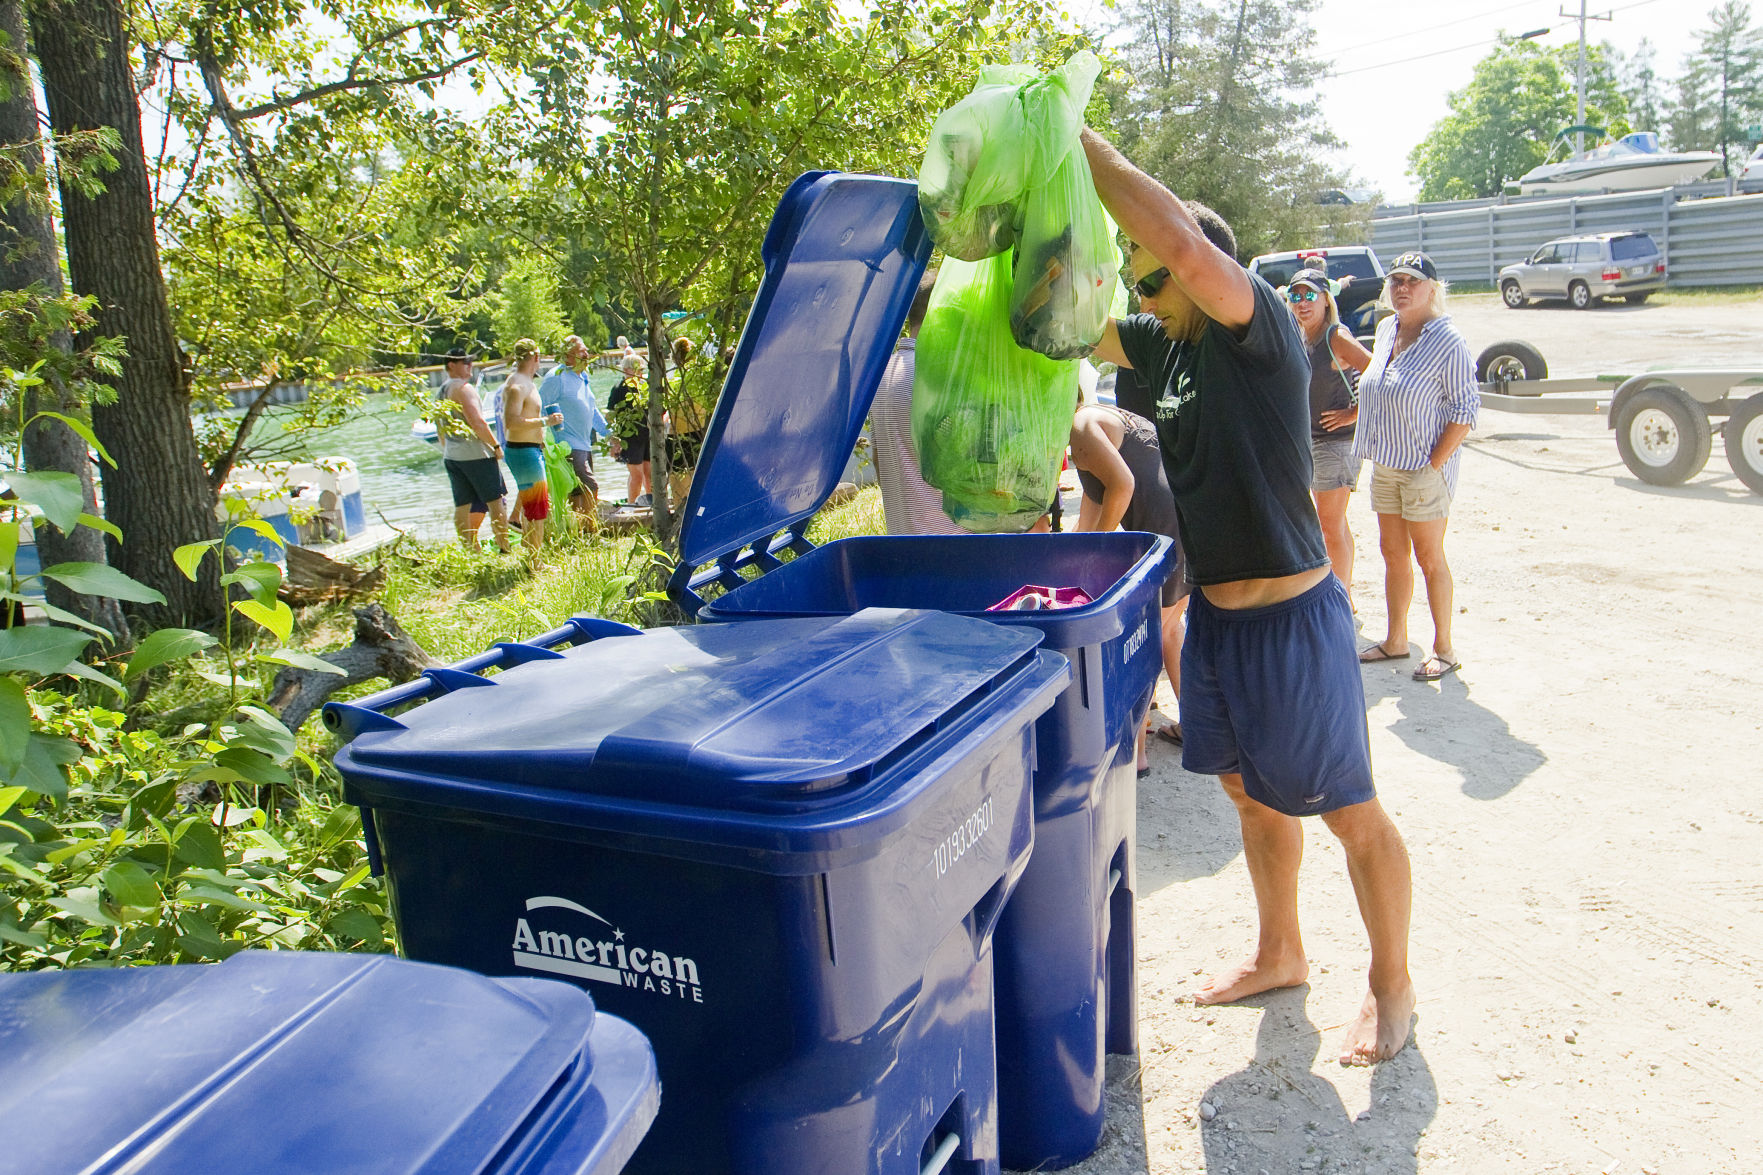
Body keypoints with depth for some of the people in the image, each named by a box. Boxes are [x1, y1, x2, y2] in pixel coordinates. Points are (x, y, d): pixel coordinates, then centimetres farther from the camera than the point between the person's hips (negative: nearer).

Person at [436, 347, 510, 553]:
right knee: (495, 501, -3)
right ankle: (504, 549, -3)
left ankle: (469, 550, 11)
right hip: (475, 454, -8)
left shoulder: (439, 393, 15)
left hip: (451, 456, 8)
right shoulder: (464, 388, -12)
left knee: (462, 506, 8)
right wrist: (496, 445, -12)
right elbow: (477, 422, -20)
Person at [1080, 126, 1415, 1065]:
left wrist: (1082, 144, -28)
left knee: (1351, 816, 8)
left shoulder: (1263, 331, -17)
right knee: (1252, 797, 22)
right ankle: (1280, 955, 42)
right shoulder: (1166, 345, 6)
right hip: (1211, 614, 8)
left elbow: (1183, 246, -35)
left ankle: (1391, 988, 29)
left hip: (1290, 619, -8)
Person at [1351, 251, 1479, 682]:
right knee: (1393, 553, 13)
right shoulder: (1385, 330, 6)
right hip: (1384, 464, 7)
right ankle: (1396, 639, 25)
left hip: (1423, 468, -7)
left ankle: (1444, 649, 14)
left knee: (1428, 558, 1)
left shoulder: (1448, 342, -14)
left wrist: (1434, 465, -17)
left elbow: (1464, 410, -14)